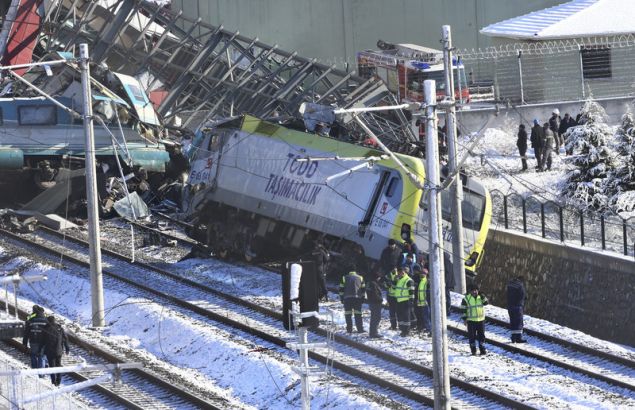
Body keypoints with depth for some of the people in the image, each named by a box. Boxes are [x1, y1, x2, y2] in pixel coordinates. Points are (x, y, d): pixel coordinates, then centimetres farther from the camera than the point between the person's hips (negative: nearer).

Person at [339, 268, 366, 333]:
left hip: (347, 298, -1)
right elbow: (363, 289, 15)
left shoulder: (344, 278, 13)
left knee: (348, 315, 3)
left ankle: (349, 329, 0)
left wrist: (342, 298, 11)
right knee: (358, 314, 2)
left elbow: (341, 289, 9)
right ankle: (360, 329, -3)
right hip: (358, 298, 1)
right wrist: (363, 298, 18)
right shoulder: (360, 278, 16)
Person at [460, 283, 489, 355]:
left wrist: (484, 298, -20)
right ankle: (473, 351, 8)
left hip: (481, 320, 3)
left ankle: (482, 349, 15)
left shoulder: (480, 297, 7)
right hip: (471, 320, -3)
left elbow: (486, 302, -3)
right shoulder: (466, 299, -3)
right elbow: (463, 309, -2)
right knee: (472, 336, 0)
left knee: (481, 335, 6)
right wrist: (464, 318, -7)